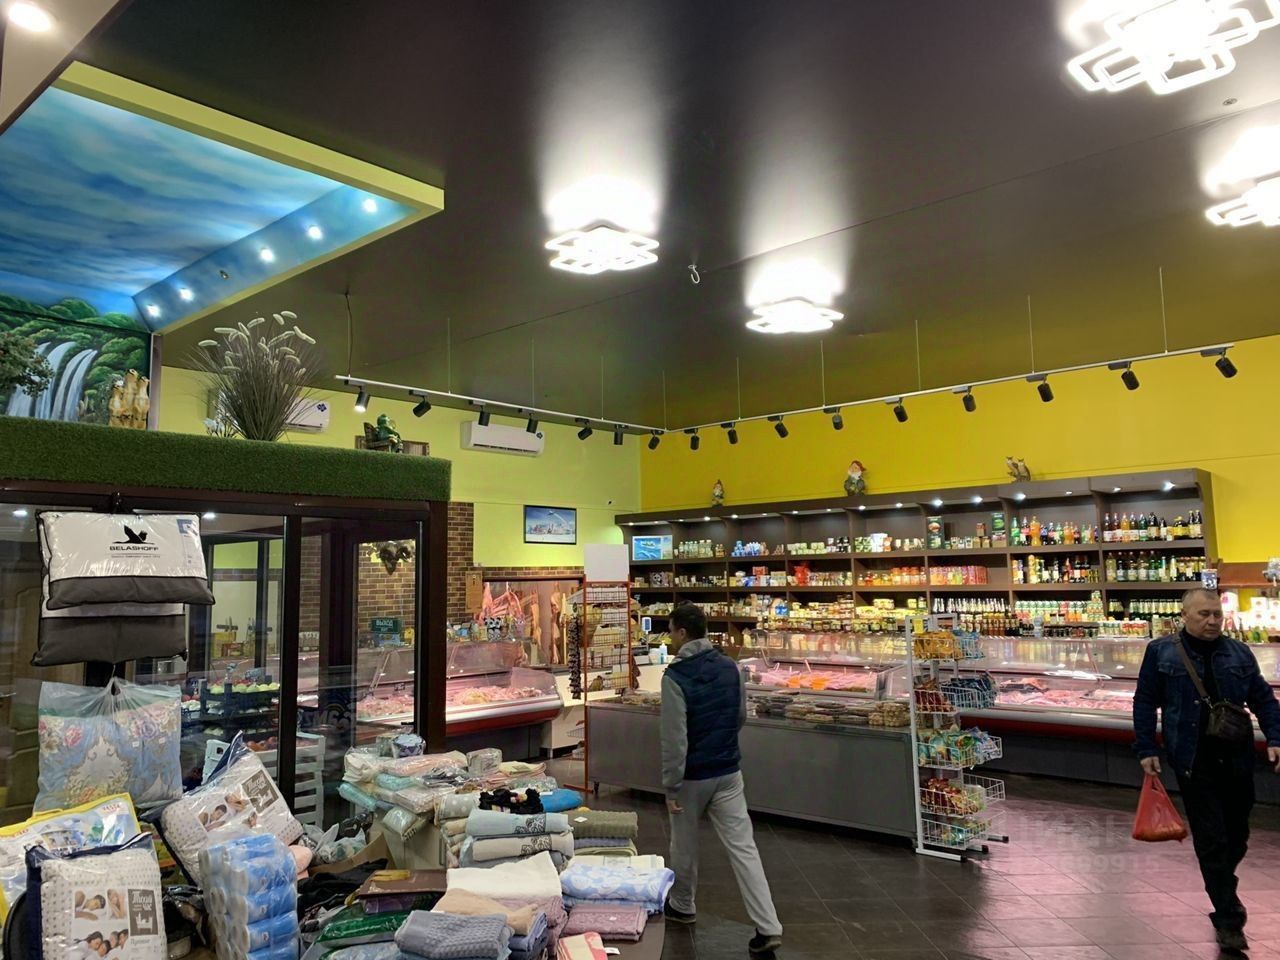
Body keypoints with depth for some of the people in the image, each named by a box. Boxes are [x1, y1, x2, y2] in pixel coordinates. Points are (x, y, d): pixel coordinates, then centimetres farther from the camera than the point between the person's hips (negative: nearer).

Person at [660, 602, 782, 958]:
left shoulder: (675, 677, -19)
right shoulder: (730, 667, 0)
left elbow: (674, 739, -20)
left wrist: (670, 786, -13)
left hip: (692, 776, -4)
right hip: (728, 772, 5)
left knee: (684, 844, 17)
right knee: (743, 847, 4)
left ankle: (682, 906, 38)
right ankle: (768, 928, -1)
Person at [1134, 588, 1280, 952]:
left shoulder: (1239, 653, 7)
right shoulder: (1161, 652, -2)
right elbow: (1145, 703, 1)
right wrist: (1147, 750, -3)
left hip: (1237, 761, 4)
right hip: (1194, 763, -4)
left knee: (1236, 837, 15)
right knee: (1212, 841, -2)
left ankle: (1222, 894, 39)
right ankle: (1229, 919, 7)